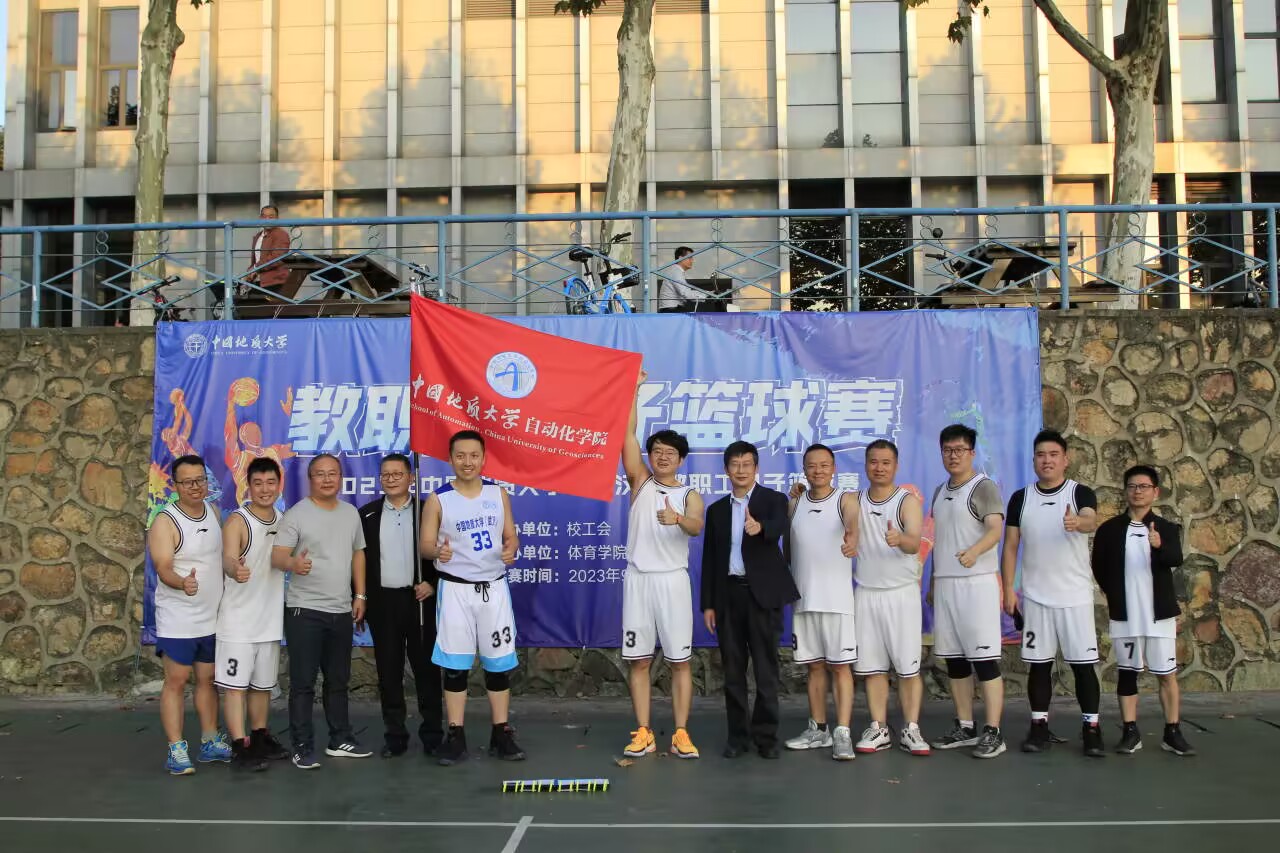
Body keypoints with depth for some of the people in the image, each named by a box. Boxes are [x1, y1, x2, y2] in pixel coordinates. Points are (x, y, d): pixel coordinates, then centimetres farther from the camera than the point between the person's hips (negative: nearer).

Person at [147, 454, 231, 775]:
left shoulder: (214, 513, 7)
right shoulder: (166, 522, -12)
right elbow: (163, 568, -22)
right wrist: (182, 583, -40)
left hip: (212, 617, 6)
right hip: (178, 619, -6)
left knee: (208, 679, 13)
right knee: (176, 681, -1)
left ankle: (211, 742, 23)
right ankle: (176, 750, 6)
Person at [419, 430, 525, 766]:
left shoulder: (499, 494, 4)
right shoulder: (438, 499, -3)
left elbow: (511, 537, 8)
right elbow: (425, 545, -3)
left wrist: (511, 550, -15)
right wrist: (438, 552, -27)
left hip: (494, 586, 2)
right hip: (455, 588, -2)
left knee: (499, 663, 5)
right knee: (455, 665, 2)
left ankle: (501, 735, 15)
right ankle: (455, 737, 12)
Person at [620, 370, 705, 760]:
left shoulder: (690, 495, 6)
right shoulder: (640, 482, 9)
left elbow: (697, 527, -16)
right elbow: (628, 436, 1)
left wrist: (679, 519, -39)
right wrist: (633, 388, -2)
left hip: (673, 580, -1)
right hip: (638, 579, 1)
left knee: (680, 661, 1)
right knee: (639, 660, 3)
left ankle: (681, 734, 8)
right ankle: (643, 733, 10)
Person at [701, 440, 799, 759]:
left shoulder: (773, 500, 2)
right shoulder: (716, 510, 13)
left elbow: (780, 525, -21)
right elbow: (709, 559, 12)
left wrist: (760, 527, -44)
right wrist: (708, 604, 7)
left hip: (763, 593, -3)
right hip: (728, 593, 3)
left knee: (766, 668, 0)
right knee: (733, 669, 7)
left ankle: (766, 736, 8)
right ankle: (737, 736, 15)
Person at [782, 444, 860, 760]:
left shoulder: (846, 499, -2)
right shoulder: (795, 501, 10)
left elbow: (853, 522, -24)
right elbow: (786, 543, 9)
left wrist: (852, 539, -48)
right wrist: (793, 500, 5)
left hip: (837, 598, -4)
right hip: (804, 598, 4)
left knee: (840, 666, -3)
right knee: (814, 666, 12)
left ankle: (843, 734, -2)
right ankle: (818, 730, 21)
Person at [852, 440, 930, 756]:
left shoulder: (908, 501, -6)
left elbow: (914, 544, -19)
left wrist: (900, 539, -44)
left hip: (901, 592, -3)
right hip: (866, 593, 3)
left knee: (908, 666, -1)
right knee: (872, 666, 5)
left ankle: (910, 730, 8)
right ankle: (878, 729, 13)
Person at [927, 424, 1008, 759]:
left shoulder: (984, 487, -5)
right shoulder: (940, 491, 17)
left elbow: (996, 530, -19)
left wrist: (974, 551, -39)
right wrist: (932, 582, 19)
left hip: (977, 583, -7)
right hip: (944, 584, 7)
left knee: (984, 658, -7)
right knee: (954, 659, 10)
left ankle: (993, 732, -2)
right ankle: (965, 728, 18)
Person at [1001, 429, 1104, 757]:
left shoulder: (1081, 493, -3)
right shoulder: (1020, 498, 4)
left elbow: (1091, 522, -25)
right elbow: (1010, 546, 5)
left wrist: (1077, 522, -50)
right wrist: (1008, 588, -2)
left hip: (1075, 596, -2)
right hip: (1034, 597, 2)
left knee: (1083, 663, 2)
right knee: (1038, 663, 7)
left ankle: (1091, 728, 13)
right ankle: (1039, 727, 16)